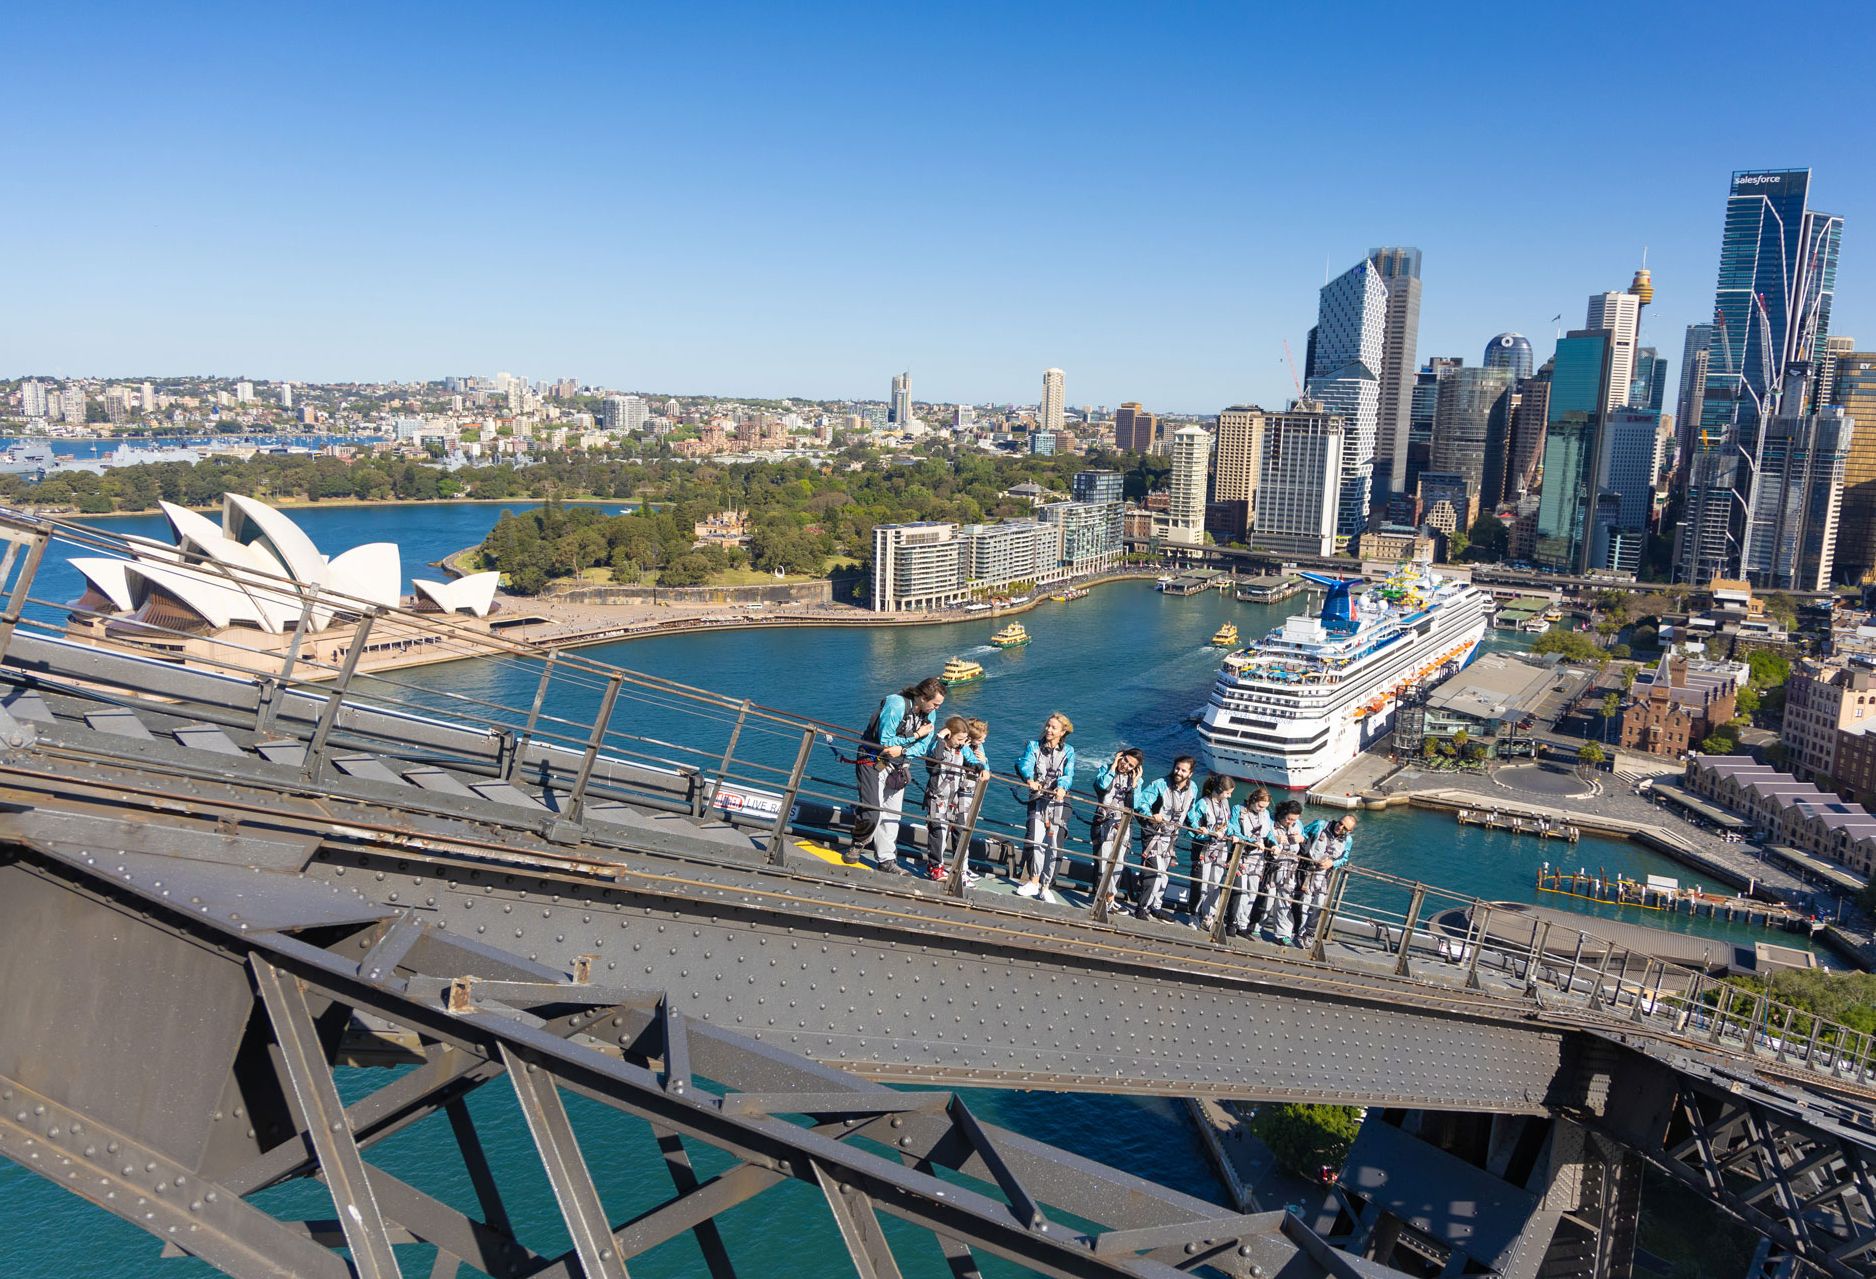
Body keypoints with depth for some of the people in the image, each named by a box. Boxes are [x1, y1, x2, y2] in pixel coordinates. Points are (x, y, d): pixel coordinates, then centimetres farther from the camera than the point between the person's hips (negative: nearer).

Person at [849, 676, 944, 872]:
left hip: (898, 766, 6)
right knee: (871, 812, -12)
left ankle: (886, 860, 13)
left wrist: (902, 750, -23)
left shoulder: (929, 713, -3)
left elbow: (923, 747, -3)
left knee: (892, 813, 5)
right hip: (875, 762, -6)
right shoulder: (896, 704, -24)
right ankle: (858, 844, 16)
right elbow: (885, 742, -24)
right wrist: (916, 735, -18)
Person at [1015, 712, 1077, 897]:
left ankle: (1045, 885, 7)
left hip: (1059, 802, 0)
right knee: (1036, 840, -13)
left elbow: (1068, 774, -7)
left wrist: (1062, 787, -30)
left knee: (1055, 845, -2)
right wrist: (1030, 779, -33)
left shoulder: (1068, 751, 10)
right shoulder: (1034, 746, 10)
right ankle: (1034, 881, -3)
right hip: (1038, 799, 0)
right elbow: (1025, 764, -10)